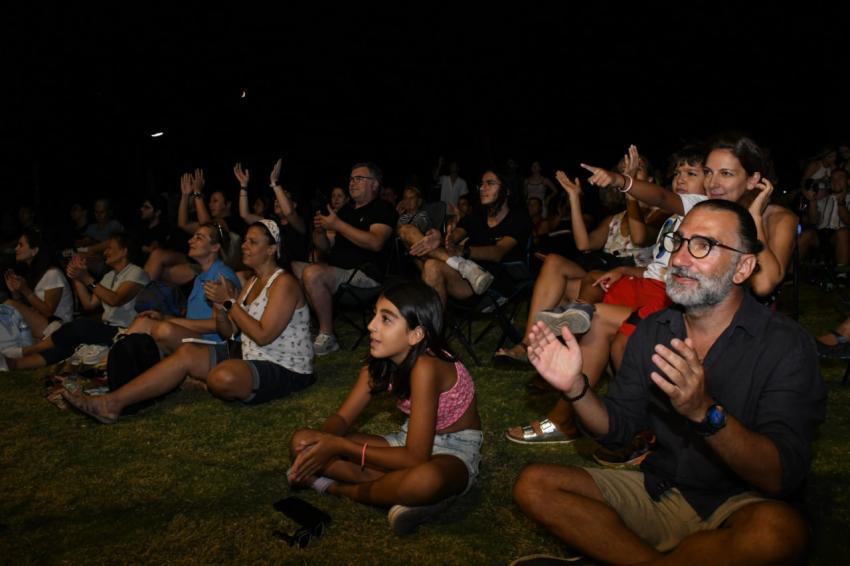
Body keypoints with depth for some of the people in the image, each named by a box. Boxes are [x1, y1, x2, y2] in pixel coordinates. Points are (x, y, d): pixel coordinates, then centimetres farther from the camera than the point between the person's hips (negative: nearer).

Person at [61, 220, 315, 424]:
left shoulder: (283, 283, -13)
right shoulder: (253, 283, 16)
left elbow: (262, 335, -21)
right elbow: (228, 332, 13)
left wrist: (229, 302, -16)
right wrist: (220, 306, -8)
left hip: (284, 371, -8)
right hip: (251, 358, 9)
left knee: (224, 378, -38)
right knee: (186, 353, -7)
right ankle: (113, 402, -10)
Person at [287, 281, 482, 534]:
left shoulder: (425, 367, -31)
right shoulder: (379, 361, -8)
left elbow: (415, 458, -31)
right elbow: (342, 418, -3)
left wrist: (340, 446, -29)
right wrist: (322, 442, -27)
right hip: (411, 442, 7)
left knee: (425, 480, -45)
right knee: (301, 442, -7)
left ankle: (336, 487, -16)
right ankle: (404, 494, -15)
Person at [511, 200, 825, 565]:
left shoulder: (786, 345, -12)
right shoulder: (651, 332, 3)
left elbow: (783, 477, -20)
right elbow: (617, 429, 4)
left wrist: (705, 412, -37)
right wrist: (575, 387, -16)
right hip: (657, 491, 4)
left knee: (779, 528, -38)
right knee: (533, 485, -12)